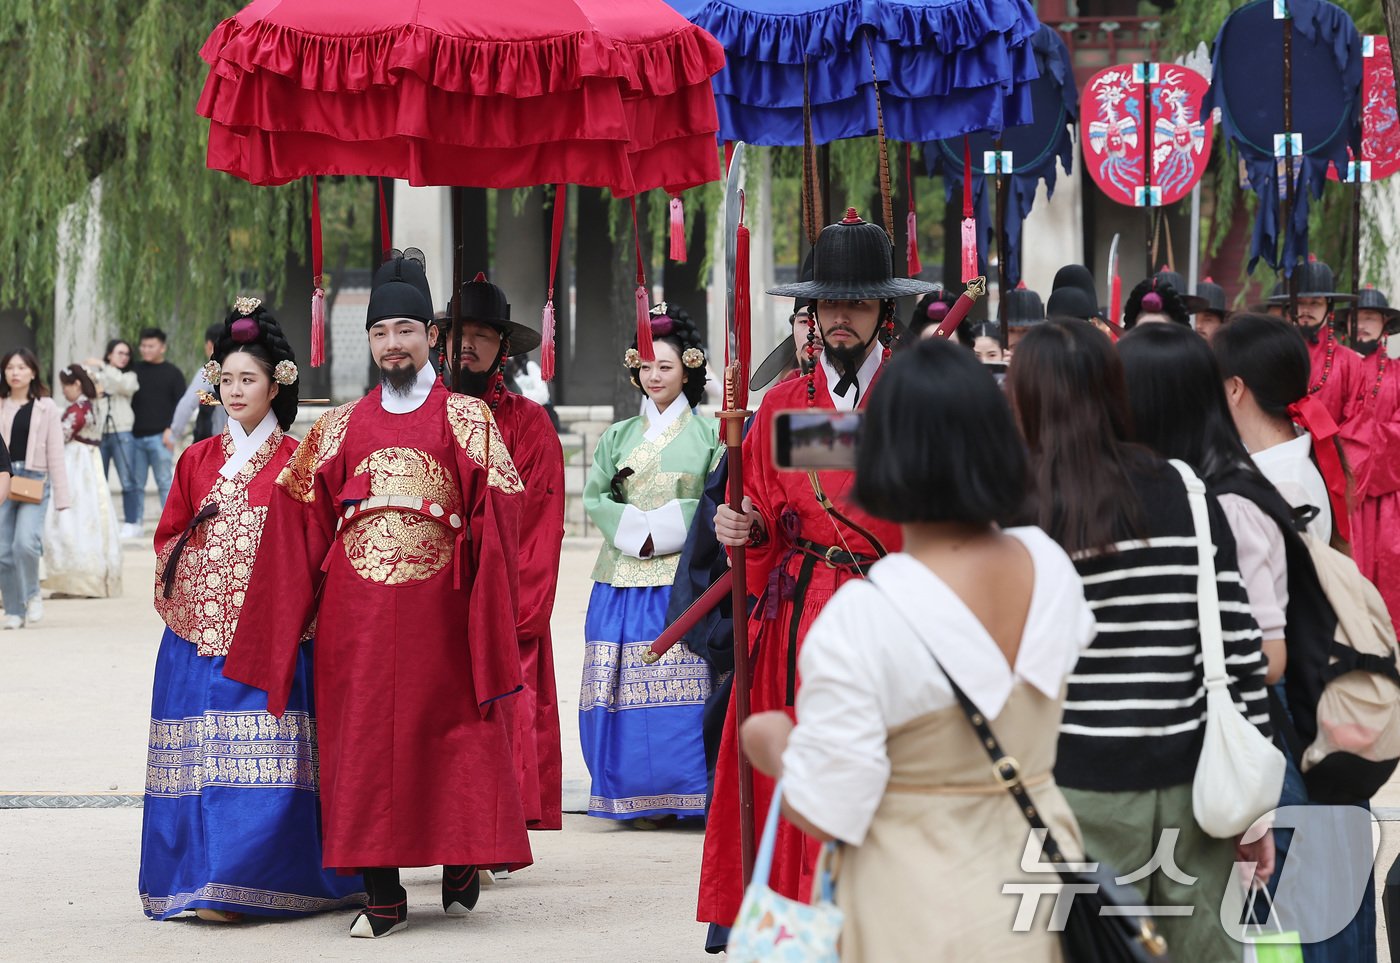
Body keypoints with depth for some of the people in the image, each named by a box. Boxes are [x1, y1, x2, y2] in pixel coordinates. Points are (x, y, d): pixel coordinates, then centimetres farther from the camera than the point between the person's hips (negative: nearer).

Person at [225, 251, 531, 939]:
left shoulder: (467, 419, 5)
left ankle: (461, 863, 19)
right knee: (364, 739, 0)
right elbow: (299, 521, 12)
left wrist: (489, 612, -10)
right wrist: (301, 605, 4)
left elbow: (493, 519, -2)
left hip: (437, 605, -2)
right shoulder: (340, 427, 13)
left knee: (449, 730, 0)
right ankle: (383, 895, 3)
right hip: (356, 613, 3)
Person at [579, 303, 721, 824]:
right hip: (625, 578, 3)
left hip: (685, 577, -3)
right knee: (629, 690, -3)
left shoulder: (707, 433, 8)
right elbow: (594, 497, 8)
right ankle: (646, 798, 1)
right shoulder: (619, 436, 17)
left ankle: (692, 792, -6)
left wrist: (666, 527, -11)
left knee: (683, 686, -9)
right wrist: (633, 527, -9)